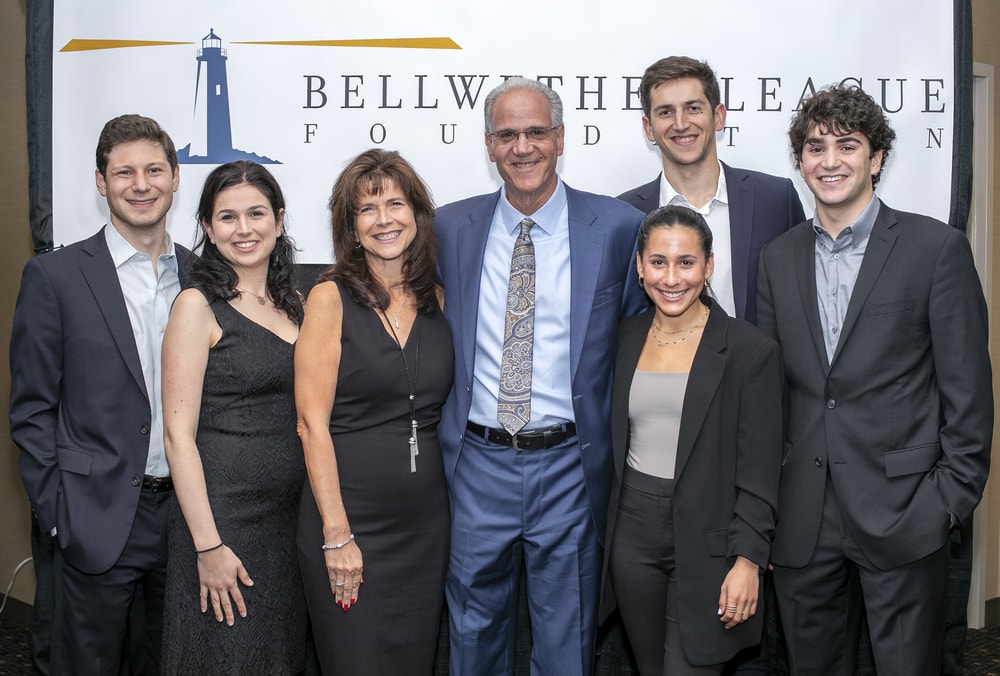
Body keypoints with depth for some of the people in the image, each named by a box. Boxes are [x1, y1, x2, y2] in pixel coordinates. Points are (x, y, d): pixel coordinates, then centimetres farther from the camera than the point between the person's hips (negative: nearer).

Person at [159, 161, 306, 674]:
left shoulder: (293, 303, 10)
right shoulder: (198, 305, -8)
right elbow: (178, 434, -12)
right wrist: (208, 546, -17)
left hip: (290, 514, 6)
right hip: (223, 514, -6)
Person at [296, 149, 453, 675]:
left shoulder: (437, 299, 7)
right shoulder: (331, 298, -6)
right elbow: (313, 423, -10)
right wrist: (336, 534, -14)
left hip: (425, 518, 4)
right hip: (348, 517, -4)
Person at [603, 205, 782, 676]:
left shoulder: (750, 350, -8)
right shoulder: (625, 339, 6)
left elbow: (759, 472, -8)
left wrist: (748, 561, -12)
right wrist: (604, 533, 12)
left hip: (706, 540, -4)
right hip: (632, 533, 4)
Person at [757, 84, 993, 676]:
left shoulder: (937, 248, -4)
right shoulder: (779, 259, 9)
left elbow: (968, 388, -4)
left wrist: (953, 497, -8)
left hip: (902, 513, -3)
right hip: (802, 522, 4)